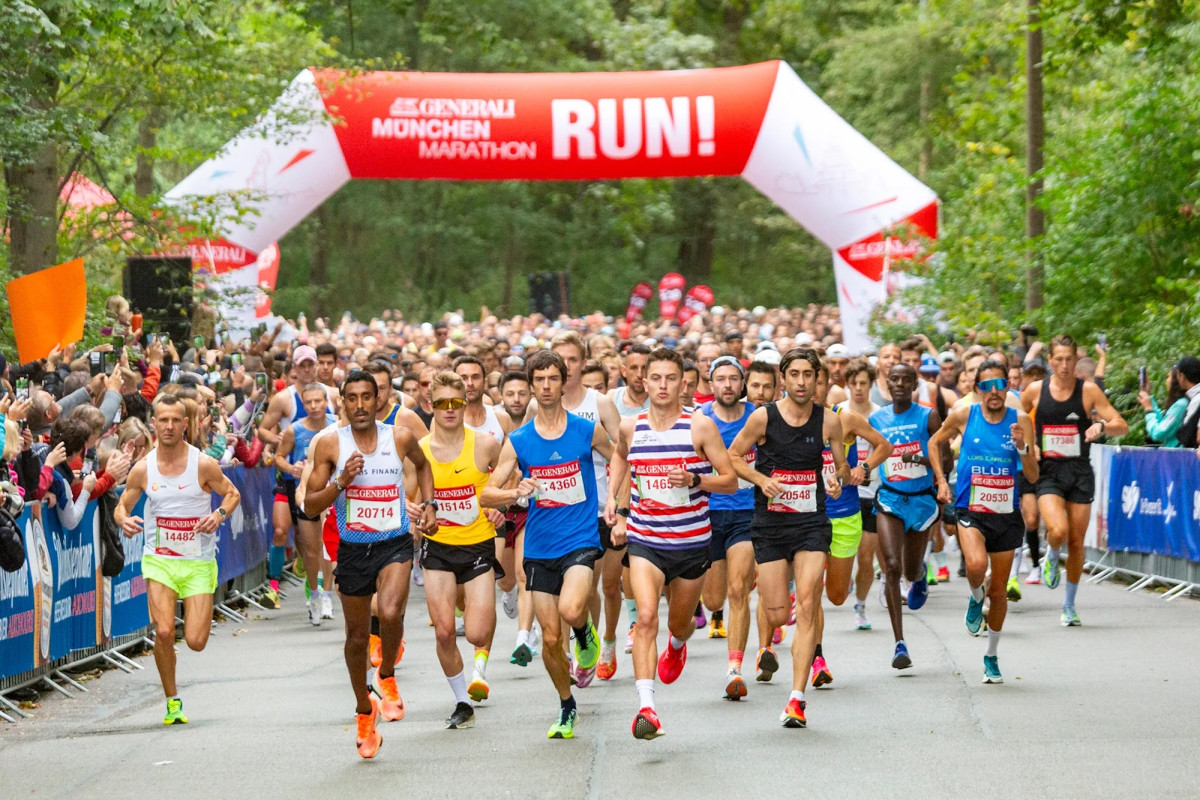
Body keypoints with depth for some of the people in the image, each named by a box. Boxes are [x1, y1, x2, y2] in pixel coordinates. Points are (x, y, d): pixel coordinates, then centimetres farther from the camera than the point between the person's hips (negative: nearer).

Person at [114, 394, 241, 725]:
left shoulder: (203, 464, -8)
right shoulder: (142, 469, -2)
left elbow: (233, 494, 5)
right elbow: (121, 507, 9)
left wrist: (220, 514, -16)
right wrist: (124, 520, -15)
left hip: (199, 563, -1)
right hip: (159, 560, 1)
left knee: (196, 642, -6)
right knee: (164, 632, -17)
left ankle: (197, 609, 33)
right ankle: (172, 701, 4)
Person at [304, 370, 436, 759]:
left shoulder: (401, 438, -3)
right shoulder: (329, 445, -5)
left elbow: (423, 464, 21)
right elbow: (310, 506, -4)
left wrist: (429, 503, 9)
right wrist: (340, 482, -19)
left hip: (395, 544, -1)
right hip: (353, 549, 1)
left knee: (390, 613, -28)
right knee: (357, 636, 11)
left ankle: (386, 675, 1)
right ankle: (364, 711, 34)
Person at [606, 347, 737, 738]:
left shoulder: (700, 426, -7)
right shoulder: (631, 426, 1)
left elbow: (730, 480, -5)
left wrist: (694, 480, -23)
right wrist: (616, 500, 16)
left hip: (692, 541, 0)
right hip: (644, 540, 0)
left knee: (680, 622, 17)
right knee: (646, 617, -21)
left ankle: (677, 644, 57)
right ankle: (645, 707, -28)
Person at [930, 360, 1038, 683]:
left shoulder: (1021, 421, -2)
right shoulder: (963, 416, -3)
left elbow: (1033, 477, -3)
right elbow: (935, 443, 16)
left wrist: (1022, 447, -20)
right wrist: (941, 481, 6)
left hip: (1006, 514, 2)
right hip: (970, 511, -2)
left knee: (999, 590, 10)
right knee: (976, 564, -31)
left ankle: (992, 656, 28)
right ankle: (975, 598, 4)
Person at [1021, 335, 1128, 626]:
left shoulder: (1088, 391, -2)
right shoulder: (1035, 391, 0)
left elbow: (1122, 426, -5)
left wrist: (1102, 425, -26)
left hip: (1080, 472, 1)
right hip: (1048, 472, -1)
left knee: (1076, 542, 4)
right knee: (1058, 531, -24)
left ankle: (1069, 605, 21)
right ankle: (1052, 557, 13)